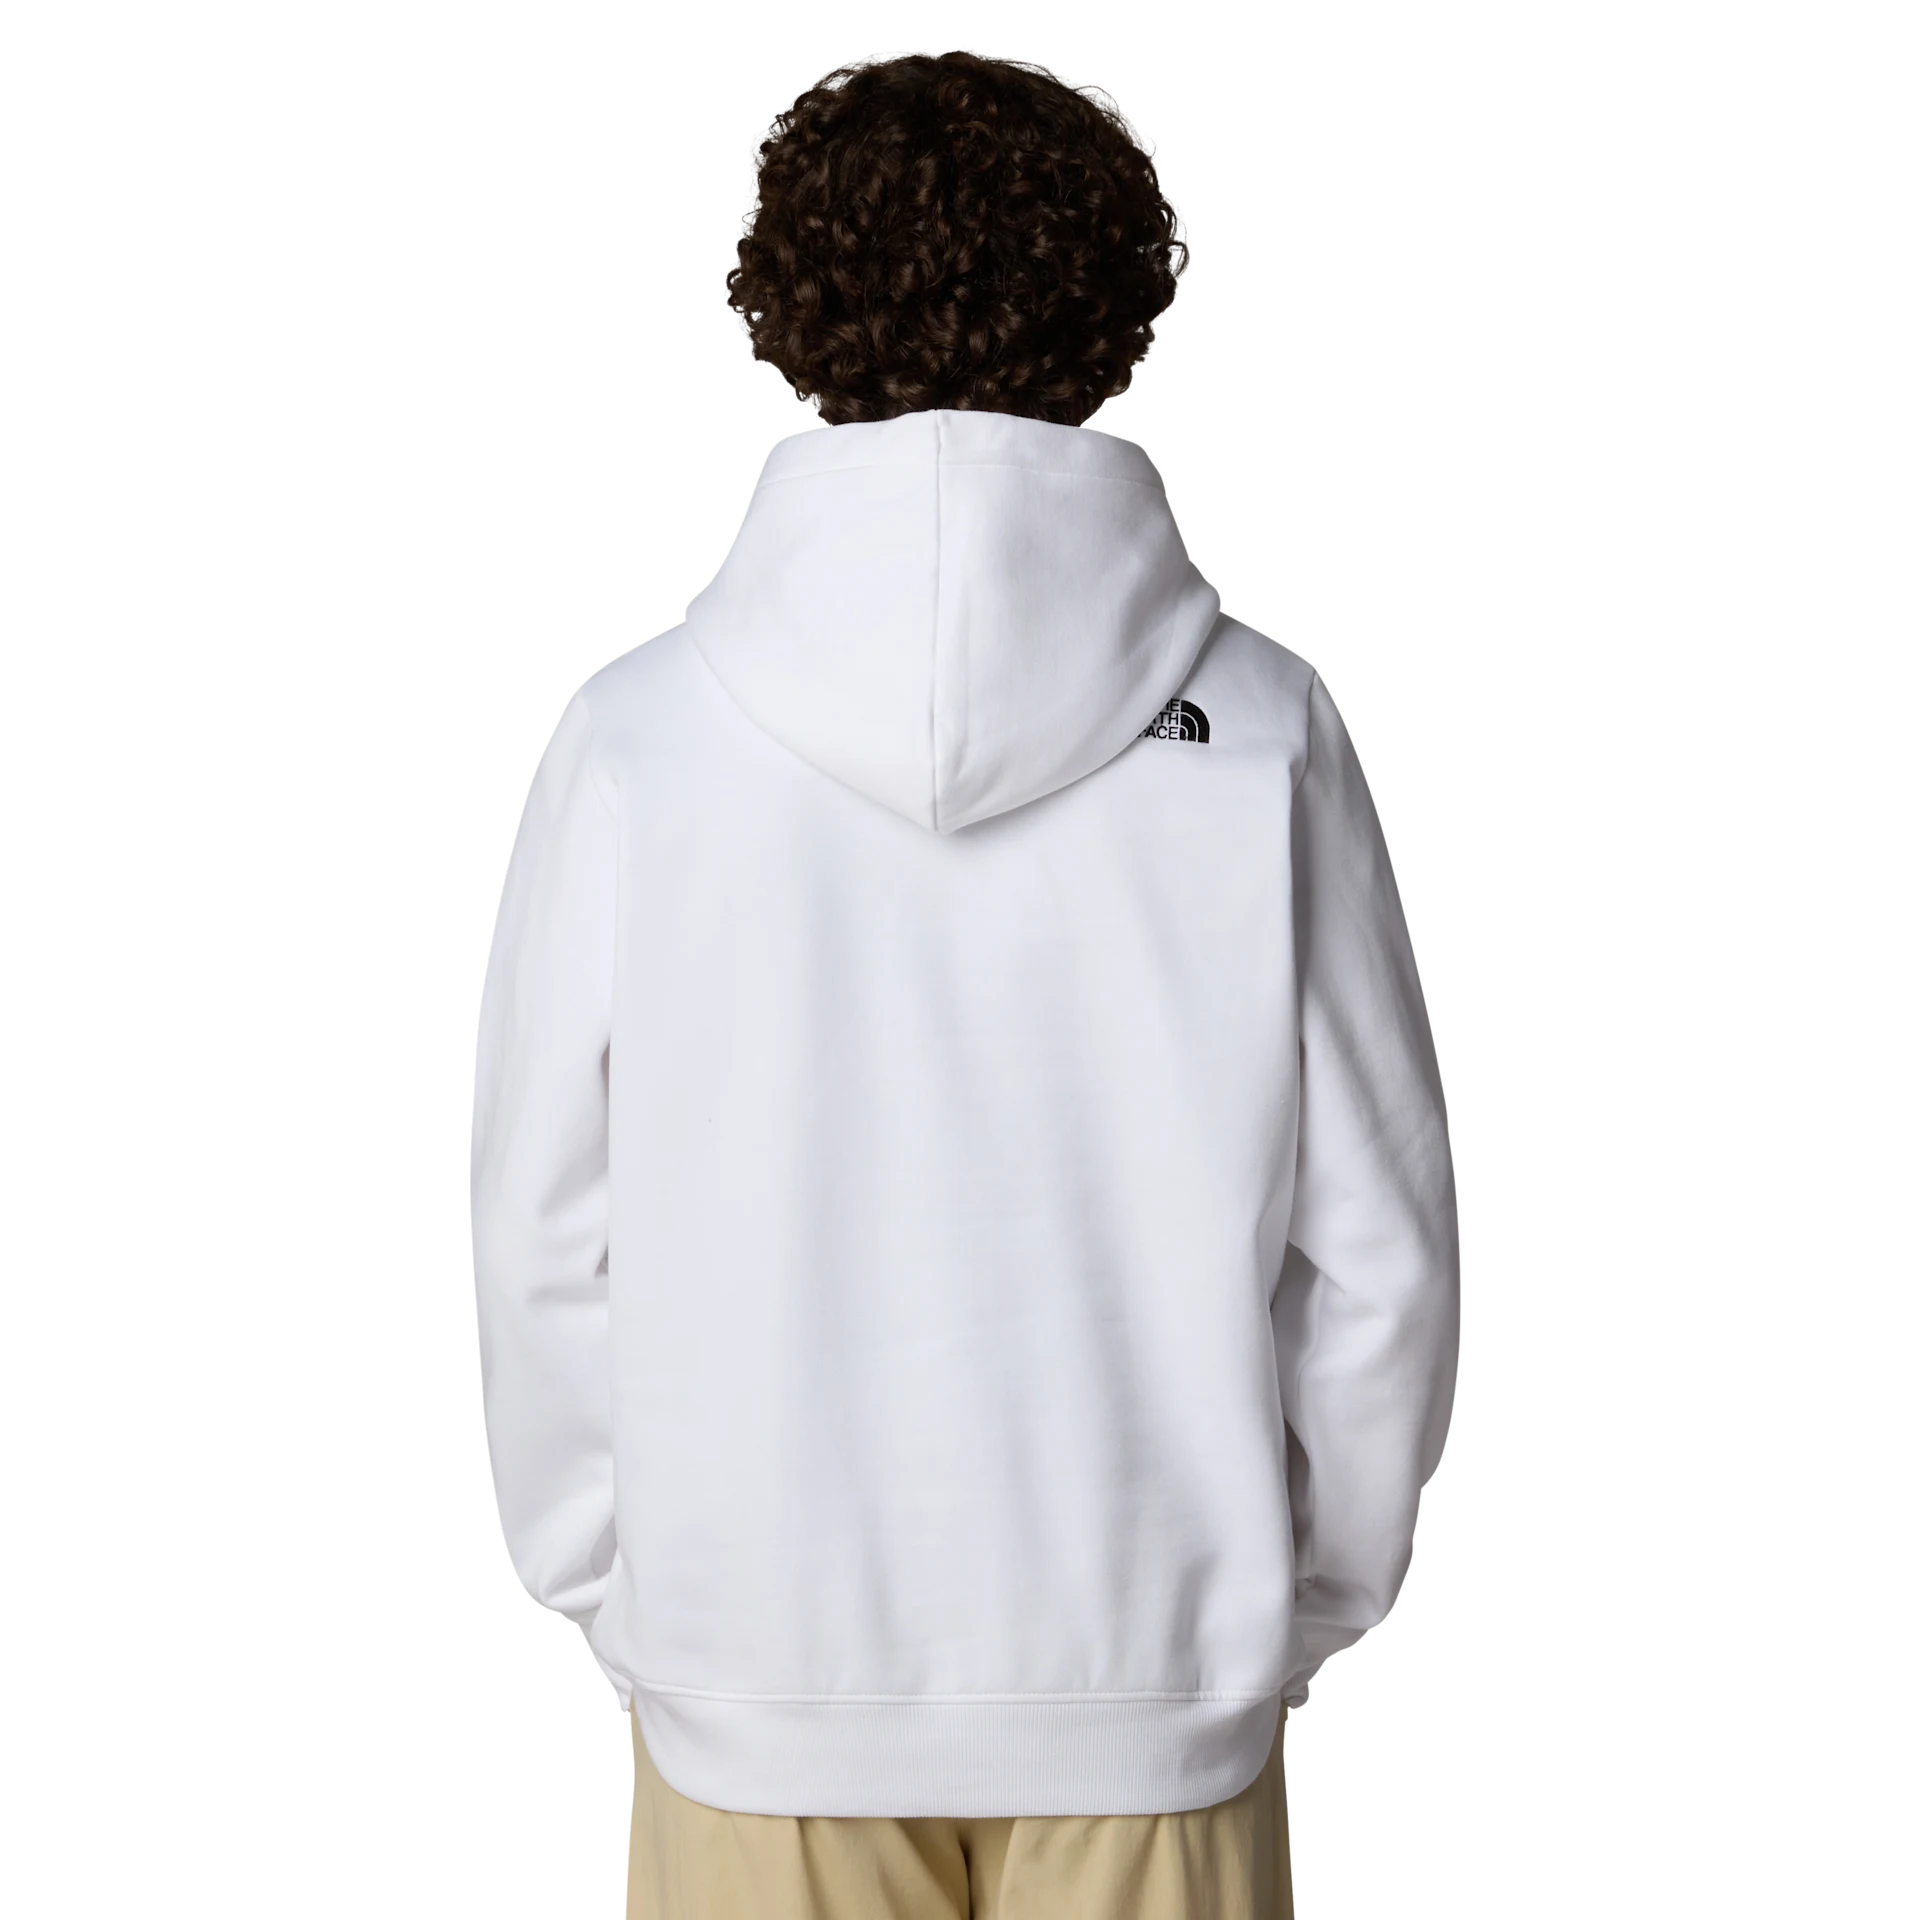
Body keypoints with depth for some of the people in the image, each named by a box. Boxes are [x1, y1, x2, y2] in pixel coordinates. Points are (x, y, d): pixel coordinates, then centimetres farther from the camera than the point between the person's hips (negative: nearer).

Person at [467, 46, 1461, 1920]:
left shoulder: (638, 736, -9)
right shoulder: (1261, 728, -8)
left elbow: (544, 1241, -4)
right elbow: (1378, 1239, -4)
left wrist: (611, 1595, 11)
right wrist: (1308, 1603, 10)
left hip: (758, 1666, 0)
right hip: (1160, 1675, 0)